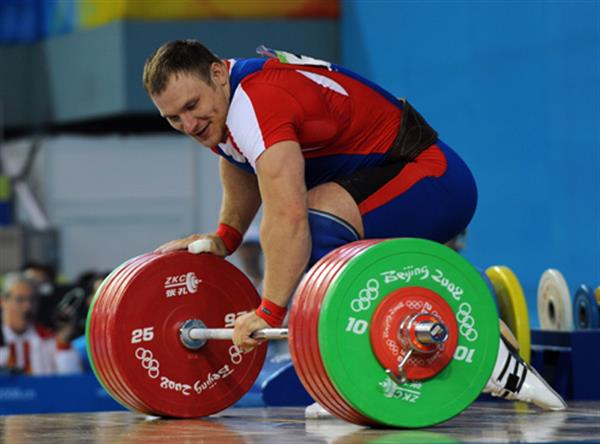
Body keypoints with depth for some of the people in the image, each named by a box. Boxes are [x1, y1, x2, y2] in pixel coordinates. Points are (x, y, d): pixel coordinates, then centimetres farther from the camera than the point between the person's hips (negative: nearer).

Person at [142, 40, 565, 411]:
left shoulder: (256, 102, -25)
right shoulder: (219, 106, 6)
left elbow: (288, 214, -35)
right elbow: (244, 172, 26)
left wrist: (270, 312, -37)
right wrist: (222, 240, 11)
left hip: (433, 180, -11)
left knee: (314, 220, -32)